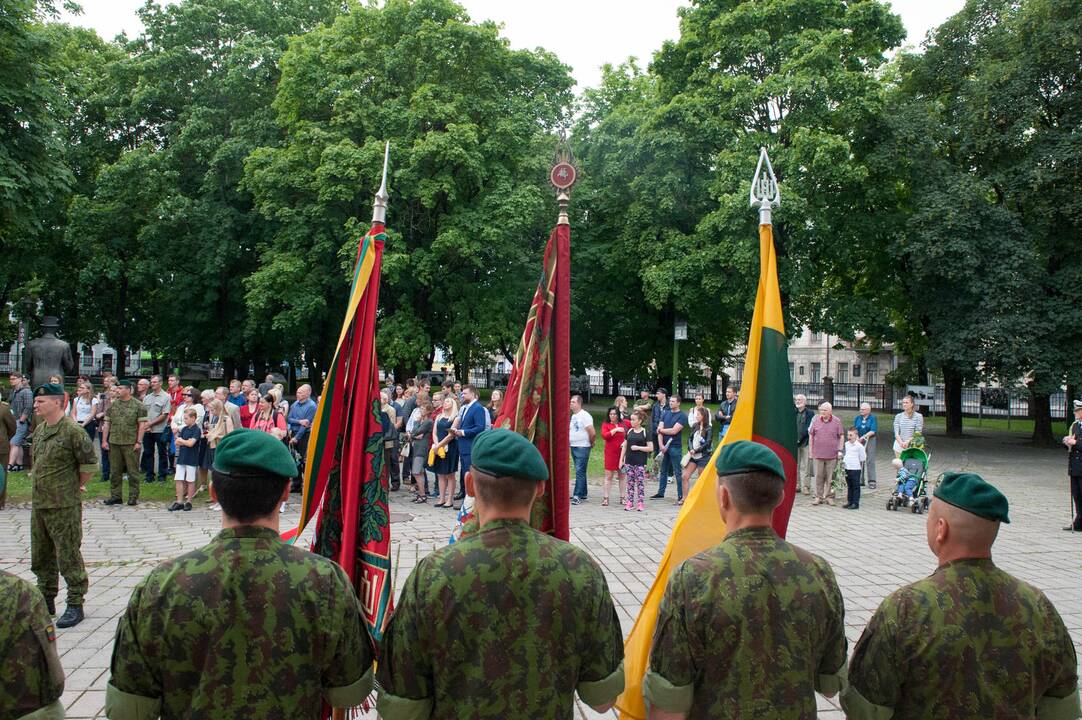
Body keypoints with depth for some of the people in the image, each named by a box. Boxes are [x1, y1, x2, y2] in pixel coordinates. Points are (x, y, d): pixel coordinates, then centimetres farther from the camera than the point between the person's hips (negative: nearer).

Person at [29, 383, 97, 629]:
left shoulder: (72, 430, -15)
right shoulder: (39, 429, 10)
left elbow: (89, 463, -12)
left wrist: (77, 486, -2)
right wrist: (41, 484, 16)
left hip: (64, 506, -8)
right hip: (39, 504, 8)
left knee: (68, 556, -2)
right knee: (41, 556, 16)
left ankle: (75, 605, 7)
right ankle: (46, 600, 30)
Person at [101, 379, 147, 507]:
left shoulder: (138, 406, -2)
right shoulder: (113, 405, 11)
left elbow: (142, 425, -5)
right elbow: (107, 423, 12)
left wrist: (138, 442, -10)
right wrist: (104, 440, 5)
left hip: (131, 444, -4)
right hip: (114, 443, 4)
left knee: (132, 471, 0)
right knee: (115, 471, 9)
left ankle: (133, 496, 7)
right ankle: (115, 496, 16)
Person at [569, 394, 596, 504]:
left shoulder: (585, 416, -14)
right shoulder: (573, 416, 14)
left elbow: (592, 433, -18)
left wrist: (591, 443, -5)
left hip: (582, 448, -9)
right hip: (573, 447, 9)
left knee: (580, 472, -10)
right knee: (580, 472, 14)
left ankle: (577, 495, -12)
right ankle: (583, 494, 21)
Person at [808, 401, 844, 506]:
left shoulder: (837, 421, 0)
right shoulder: (816, 420, 3)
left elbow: (841, 436, 5)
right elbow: (811, 436, 9)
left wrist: (840, 450, -2)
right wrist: (811, 451, 7)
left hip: (832, 454, -1)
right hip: (818, 454, 1)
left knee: (830, 477, 5)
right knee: (818, 476, 3)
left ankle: (829, 497, 16)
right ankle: (818, 497, 11)